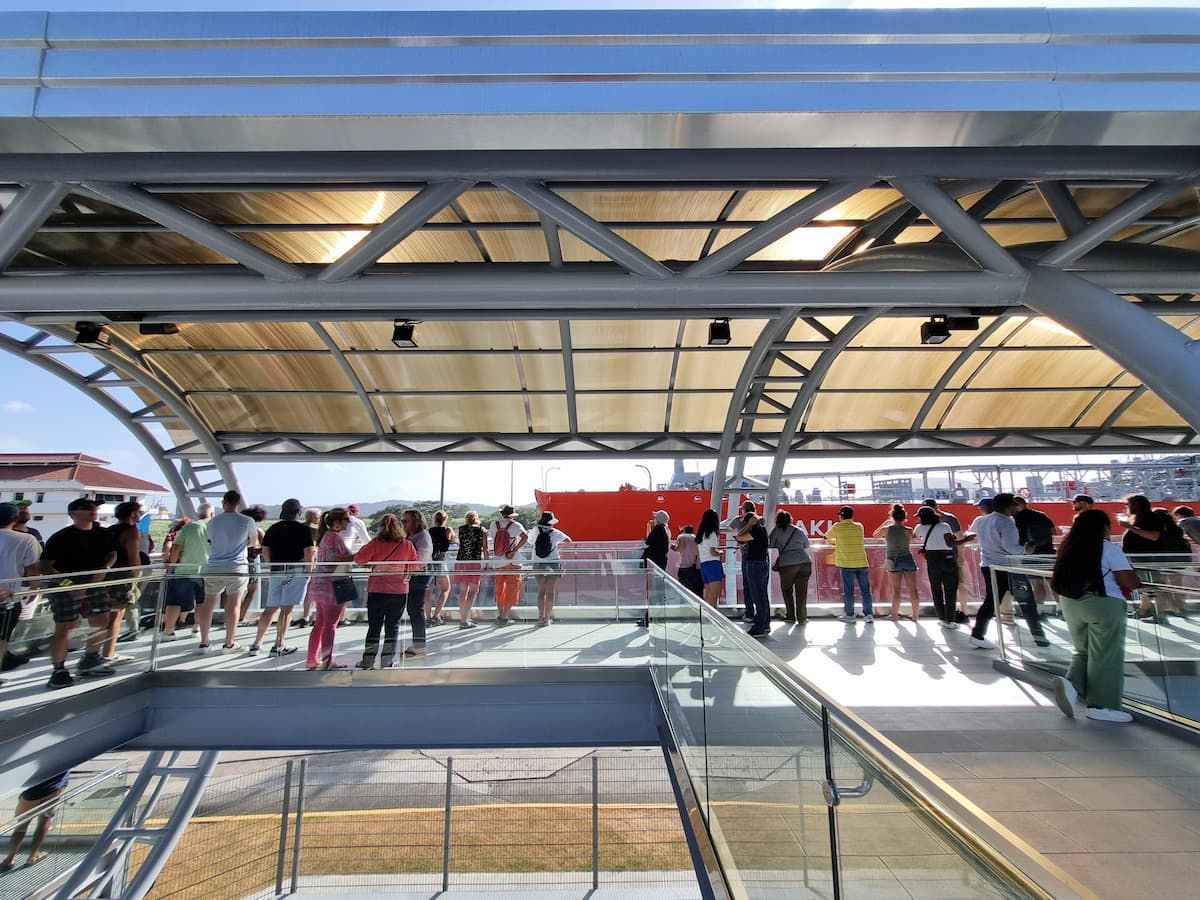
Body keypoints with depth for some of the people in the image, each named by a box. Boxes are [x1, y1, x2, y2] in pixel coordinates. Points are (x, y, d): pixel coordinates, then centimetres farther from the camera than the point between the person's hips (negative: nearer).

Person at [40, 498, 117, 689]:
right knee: (64, 629, -4)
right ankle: (58, 671, 10)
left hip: (96, 586, 6)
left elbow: (112, 555, 13)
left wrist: (103, 570, -7)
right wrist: (67, 584, -22)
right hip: (66, 588, -6)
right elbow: (45, 565, -12)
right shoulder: (60, 537, -10)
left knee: (101, 622, 12)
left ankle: (90, 662, 29)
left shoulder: (102, 534, 6)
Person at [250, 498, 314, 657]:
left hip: (275, 571, 5)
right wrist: (309, 570, -2)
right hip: (296, 571, -5)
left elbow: (265, 552, 11)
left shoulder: (272, 529, 10)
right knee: (287, 609, -1)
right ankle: (278, 646, 1)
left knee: (270, 608, 13)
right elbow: (309, 553, -10)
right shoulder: (303, 529, -4)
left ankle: (256, 644, 16)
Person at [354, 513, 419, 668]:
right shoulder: (407, 545, -5)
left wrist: (365, 547, 5)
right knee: (393, 627, 9)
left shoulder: (376, 543, -9)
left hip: (377, 591, 0)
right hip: (400, 591, 1)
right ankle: (387, 662, 12)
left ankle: (368, 661, 18)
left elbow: (359, 559, -12)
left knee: (374, 626, 12)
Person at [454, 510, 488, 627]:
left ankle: (464, 617, 22)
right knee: (473, 591, 3)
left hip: (461, 562, 3)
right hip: (475, 563, -3)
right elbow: (485, 549, 0)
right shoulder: (482, 531, 0)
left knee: (463, 590, 14)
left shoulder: (461, 529, 6)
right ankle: (464, 620, -2)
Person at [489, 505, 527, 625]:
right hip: (512, 562, -3)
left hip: (498, 562, 4)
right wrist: (515, 550, -21)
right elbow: (525, 537, -24)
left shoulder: (494, 524, 2)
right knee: (511, 590, 6)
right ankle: (505, 617, 5)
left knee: (499, 589, 17)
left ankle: (500, 615, 22)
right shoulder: (515, 525, -8)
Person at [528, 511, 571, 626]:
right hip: (553, 564, -2)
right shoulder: (555, 532, -5)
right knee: (550, 591, 4)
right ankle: (547, 618, 4)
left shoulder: (535, 531, -3)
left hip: (538, 565, 2)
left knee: (541, 591, 10)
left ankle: (541, 617, 3)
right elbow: (568, 540, 8)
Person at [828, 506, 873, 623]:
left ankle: (849, 615, 11)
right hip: (862, 563, 3)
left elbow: (826, 538, 11)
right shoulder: (859, 526, 8)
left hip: (847, 564, -3)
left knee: (848, 591, 4)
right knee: (865, 590, 8)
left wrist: (835, 541, 31)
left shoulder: (837, 527, -2)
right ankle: (869, 614, 11)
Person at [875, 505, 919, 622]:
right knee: (913, 589, 10)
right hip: (908, 559, 0)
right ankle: (915, 615, 17)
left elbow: (874, 534, 13)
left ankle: (895, 615, 11)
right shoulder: (908, 530, -7)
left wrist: (886, 522, 17)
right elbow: (910, 541, 12)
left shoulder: (886, 529, -6)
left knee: (896, 590, 7)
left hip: (893, 560, 0)